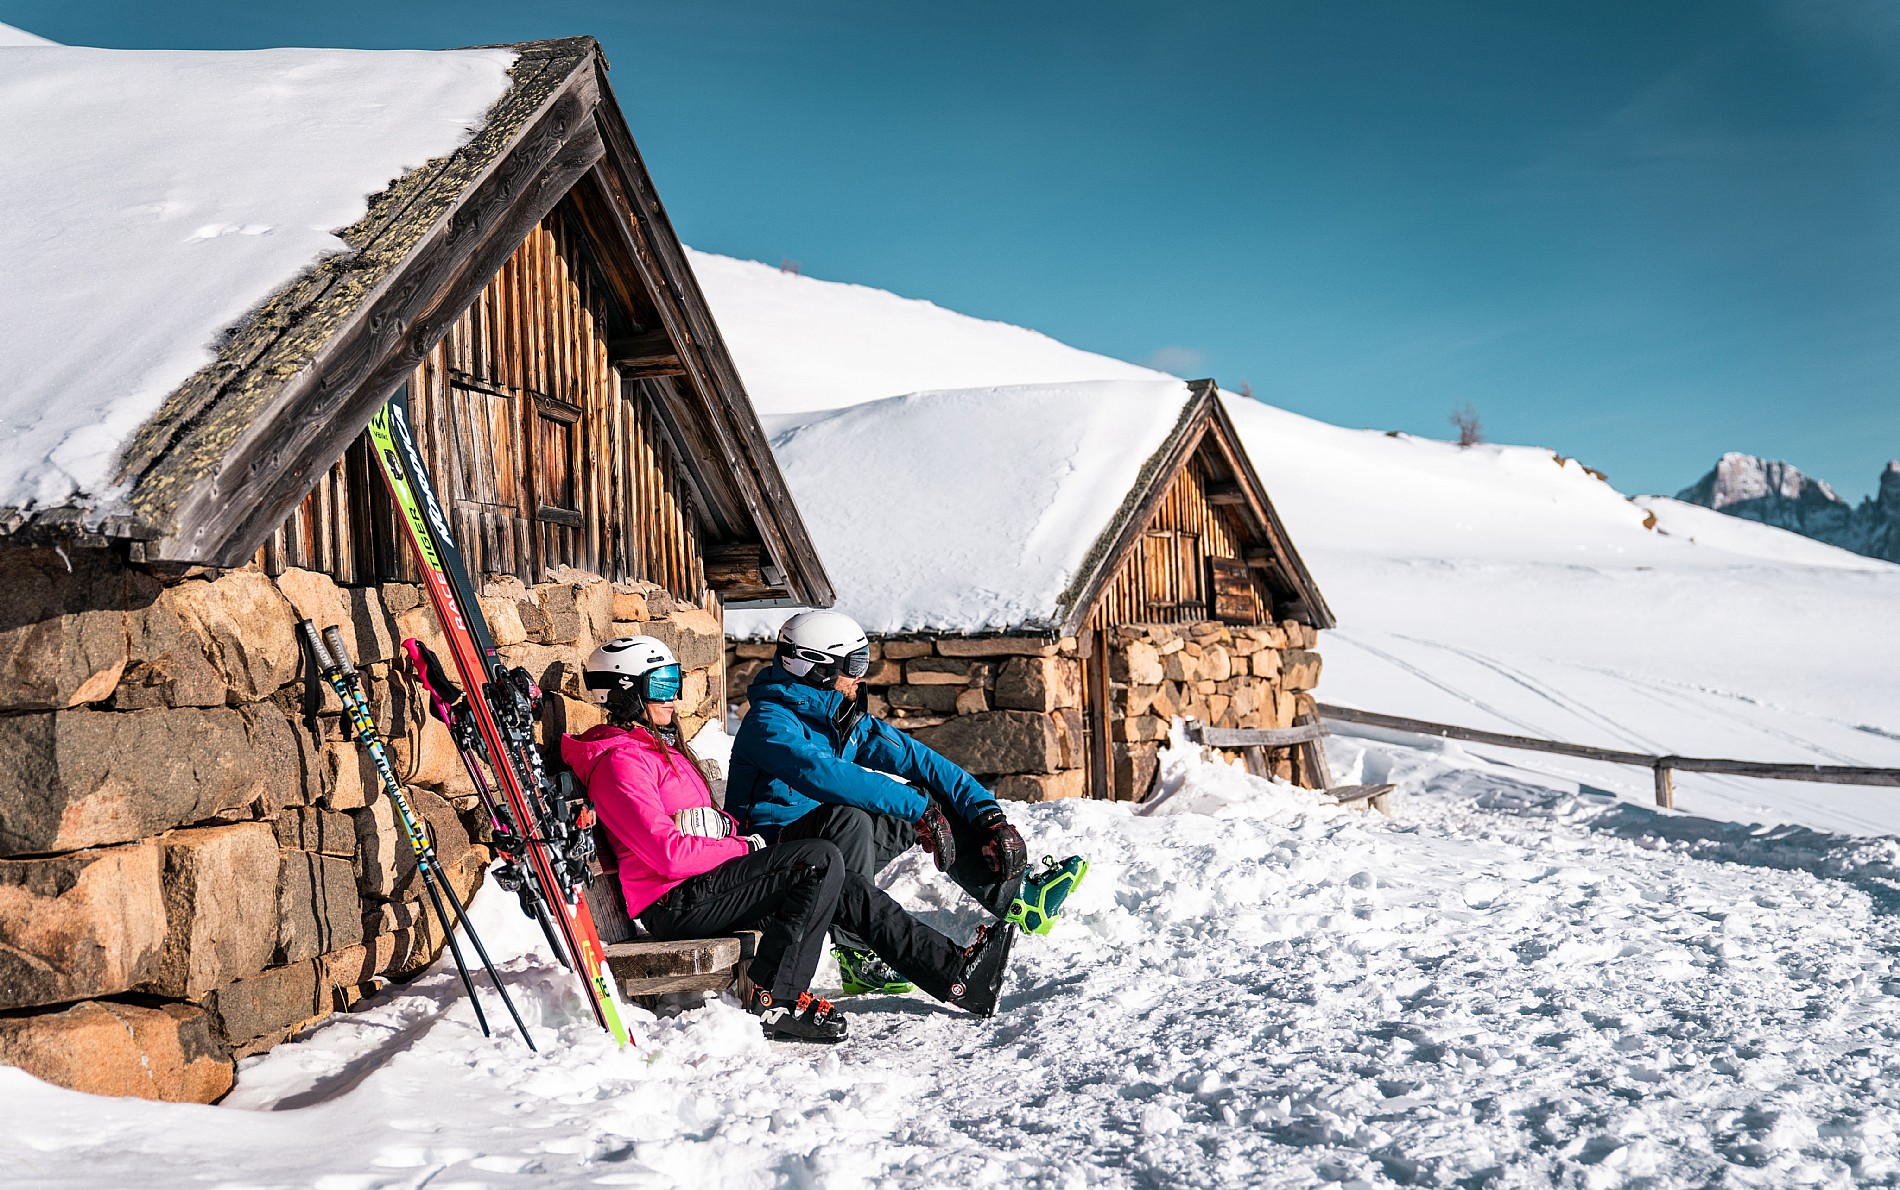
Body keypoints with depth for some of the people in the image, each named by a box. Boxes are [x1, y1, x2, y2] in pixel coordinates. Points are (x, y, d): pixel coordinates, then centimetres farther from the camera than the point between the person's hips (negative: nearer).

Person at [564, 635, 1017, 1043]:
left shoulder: (658, 746, 22)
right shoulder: (619, 761, -12)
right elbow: (670, 853, -21)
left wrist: (740, 834, 5)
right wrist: (745, 847, -11)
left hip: (704, 881, 10)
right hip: (677, 901, -10)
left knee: (840, 885, -2)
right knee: (822, 859, -19)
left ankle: (956, 971, -3)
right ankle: (775, 1000, -19)